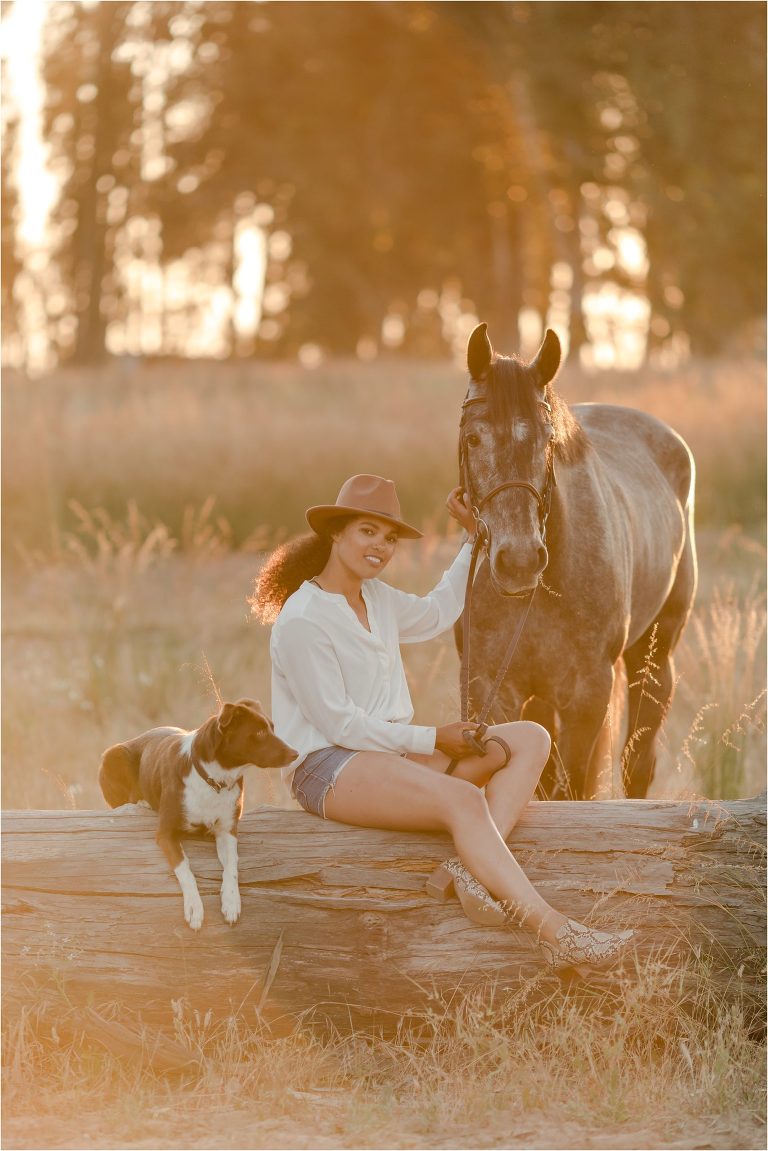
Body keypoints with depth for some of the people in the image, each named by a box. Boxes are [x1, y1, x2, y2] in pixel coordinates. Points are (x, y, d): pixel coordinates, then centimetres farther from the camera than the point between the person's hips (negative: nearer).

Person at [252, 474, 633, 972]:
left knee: (529, 740, -2)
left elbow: (435, 614, 35)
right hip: (330, 765, -10)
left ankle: (475, 867, -27)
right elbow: (338, 724, -17)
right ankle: (556, 933, -43)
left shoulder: (376, 597, 13)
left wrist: (475, 538, 28)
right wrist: (432, 740, -13)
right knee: (463, 799, -35)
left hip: (389, 751, 10)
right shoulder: (301, 621, -16)